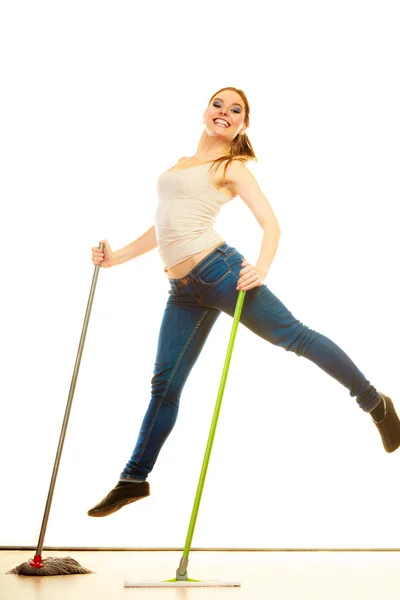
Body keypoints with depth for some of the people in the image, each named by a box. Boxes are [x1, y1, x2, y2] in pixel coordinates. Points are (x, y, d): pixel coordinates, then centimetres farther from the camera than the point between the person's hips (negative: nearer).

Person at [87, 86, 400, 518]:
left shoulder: (233, 168, 3)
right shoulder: (181, 164, 23)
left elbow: (270, 223, -6)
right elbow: (167, 225, 29)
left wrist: (262, 268, -25)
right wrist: (117, 256, 22)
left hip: (218, 269, -6)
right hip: (183, 291, 6)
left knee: (294, 334, -3)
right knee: (165, 384, 8)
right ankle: (134, 479, 18)